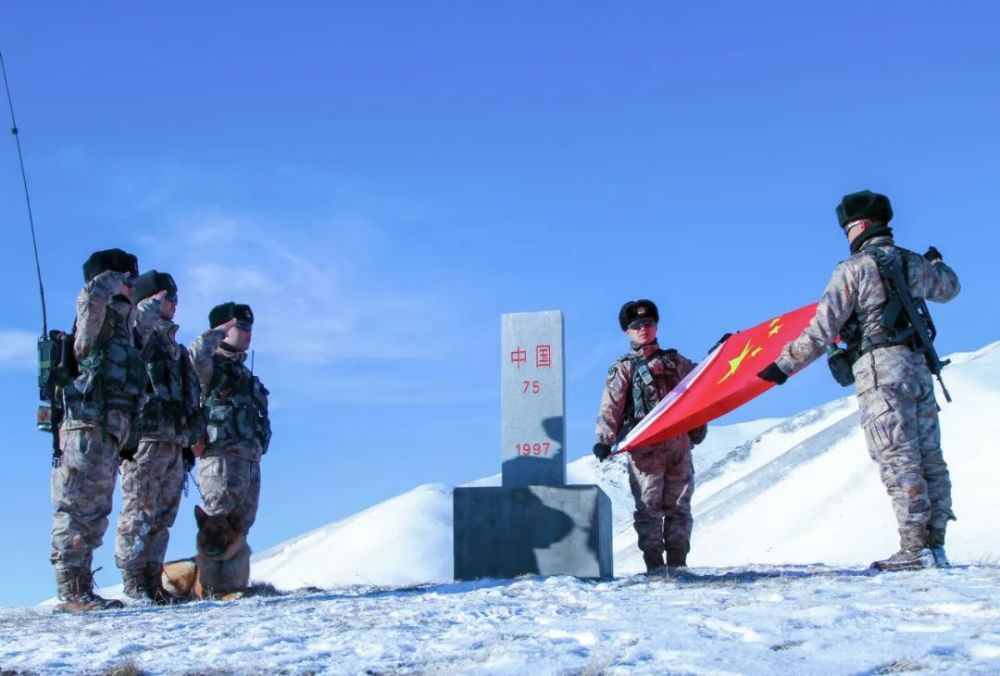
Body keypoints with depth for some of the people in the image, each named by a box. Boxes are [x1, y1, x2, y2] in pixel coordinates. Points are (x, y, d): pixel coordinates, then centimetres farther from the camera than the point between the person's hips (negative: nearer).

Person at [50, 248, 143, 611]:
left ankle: (81, 590, 14)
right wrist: (114, 282, -10)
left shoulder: (119, 320, 23)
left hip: (108, 431, 10)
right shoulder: (101, 318, -3)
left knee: (94, 513, 10)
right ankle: (72, 591, -9)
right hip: (88, 428, -10)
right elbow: (94, 294, -27)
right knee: (76, 509, -8)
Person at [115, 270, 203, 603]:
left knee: (164, 515, 7)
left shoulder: (176, 347, 25)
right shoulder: (139, 335, 1)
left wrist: (191, 441, 23)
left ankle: (152, 580, 10)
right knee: (140, 512, -9)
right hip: (146, 438, -8)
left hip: (175, 442, 8)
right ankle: (134, 582, -8)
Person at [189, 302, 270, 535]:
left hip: (250, 461, 9)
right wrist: (219, 330, -10)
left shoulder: (243, 372, 25)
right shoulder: (212, 365, -1)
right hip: (222, 458, -9)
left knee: (239, 531, 9)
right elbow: (198, 352, -25)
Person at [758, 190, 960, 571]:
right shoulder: (914, 263, 14)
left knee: (898, 459, -8)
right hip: (918, 367, 7)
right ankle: (935, 545, 8)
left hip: (881, 370, -7)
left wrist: (784, 366, -3)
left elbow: (822, 329, -9)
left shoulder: (855, 268, -5)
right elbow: (949, 289, 36)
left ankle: (915, 548, -11)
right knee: (930, 459, 6)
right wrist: (937, 262, 57)